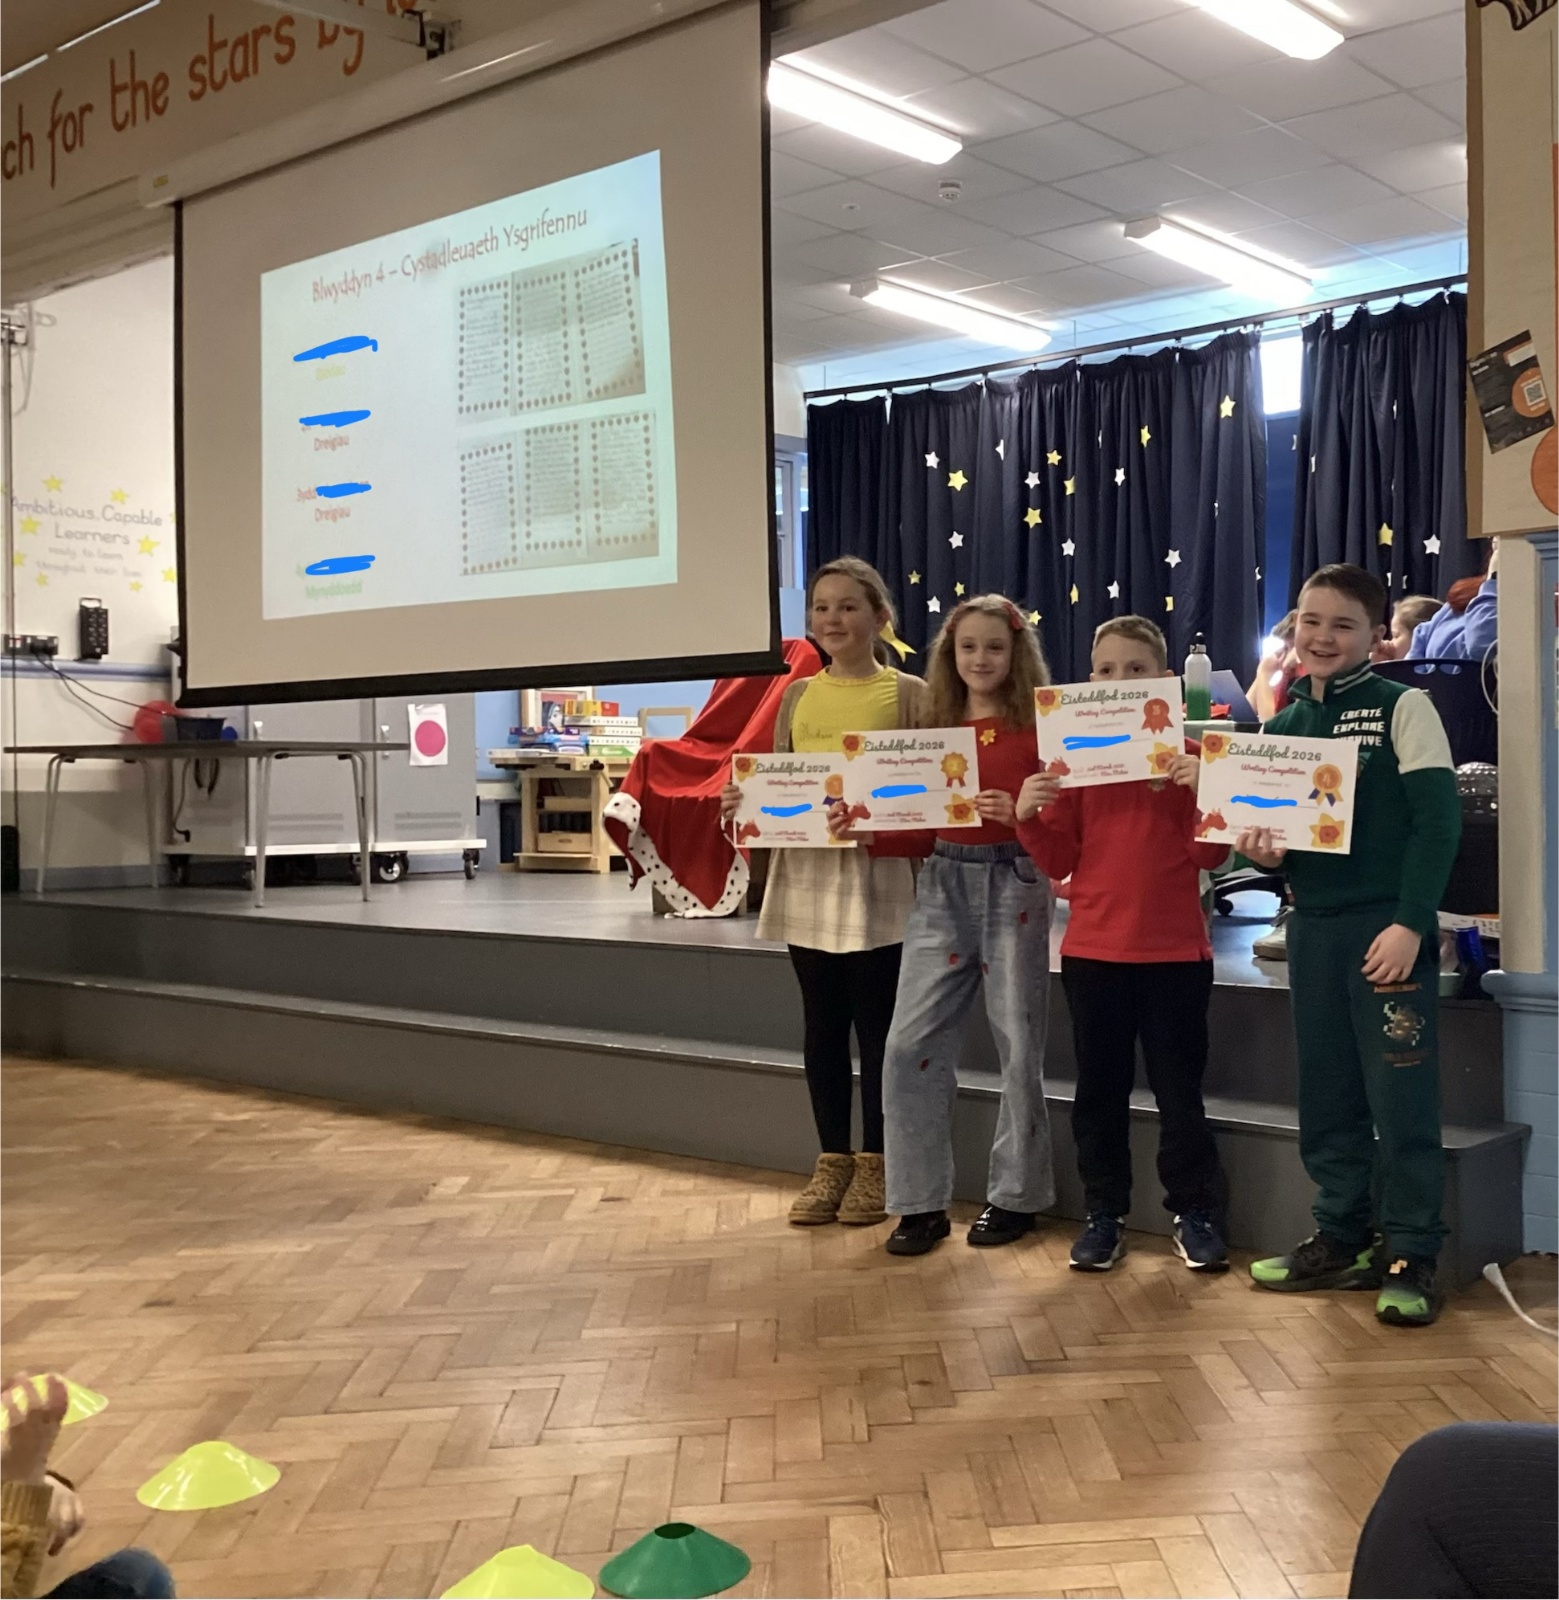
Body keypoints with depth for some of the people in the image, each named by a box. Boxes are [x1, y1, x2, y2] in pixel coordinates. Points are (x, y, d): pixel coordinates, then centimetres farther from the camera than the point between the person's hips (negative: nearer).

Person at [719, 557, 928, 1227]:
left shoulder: (907, 693, -1)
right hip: (807, 876, 4)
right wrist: (744, 800, -5)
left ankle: (874, 1164, 17)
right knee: (822, 1024, 10)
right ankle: (832, 1161, 21)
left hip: (878, 879, -4)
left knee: (877, 1025, 4)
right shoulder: (797, 696, 12)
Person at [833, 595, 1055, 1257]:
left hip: (1014, 887, -4)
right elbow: (921, 828, 11)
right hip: (942, 886, 4)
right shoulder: (937, 729, 11)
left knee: (1017, 1046, 5)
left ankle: (1016, 1195, 21)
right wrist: (864, 830, -4)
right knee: (911, 1045, -3)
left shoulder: (1038, 728, -1)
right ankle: (921, 1202, 7)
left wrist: (1020, 813, -26)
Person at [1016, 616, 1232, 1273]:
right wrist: (1030, 816, -13)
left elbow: (1209, 855, -5)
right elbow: (1060, 861, 4)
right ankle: (1104, 1214, 21)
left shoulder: (1190, 755, -1)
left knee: (1179, 1088, 7)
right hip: (1092, 950, 2)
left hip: (1175, 951, -2)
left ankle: (1195, 1213, 20)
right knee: (1100, 1088, 10)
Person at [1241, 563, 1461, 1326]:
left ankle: (1411, 1257, 6)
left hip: (1389, 924, -6)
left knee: (1402, 1096, -4)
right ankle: (1341, 1239, 24)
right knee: (1325, 1094, 11)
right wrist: (1265, 851, -8)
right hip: (1312, 928, 6)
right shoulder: (1281, 727, 11)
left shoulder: (1403, 707, -4)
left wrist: (1410, 922, -17)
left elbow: (1438, 820, -10)